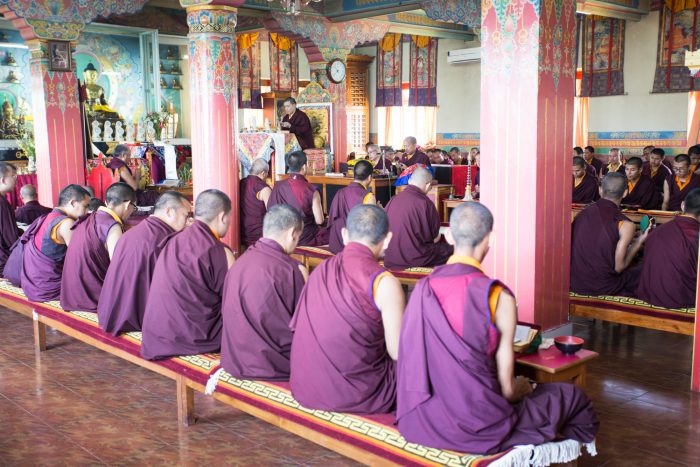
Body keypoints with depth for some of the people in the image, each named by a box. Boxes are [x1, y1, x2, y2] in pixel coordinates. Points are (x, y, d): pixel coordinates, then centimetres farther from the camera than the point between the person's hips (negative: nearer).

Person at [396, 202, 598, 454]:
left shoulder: (422, 288, -4)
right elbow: (506, 389, -10)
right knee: (570, 395, 15)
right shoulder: (499, 298, -16)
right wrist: (521, 388, 14)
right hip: (476, 426, -6)